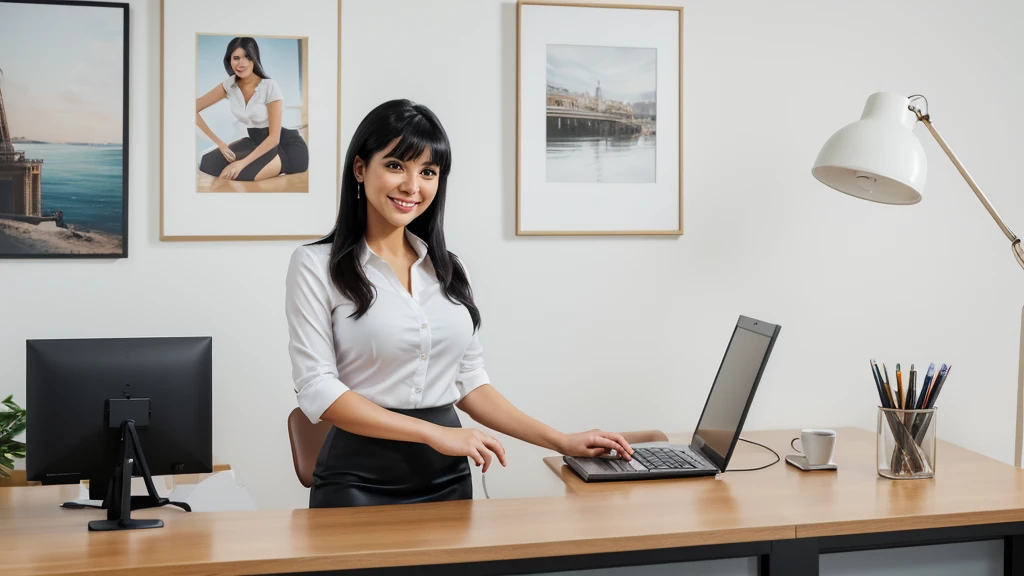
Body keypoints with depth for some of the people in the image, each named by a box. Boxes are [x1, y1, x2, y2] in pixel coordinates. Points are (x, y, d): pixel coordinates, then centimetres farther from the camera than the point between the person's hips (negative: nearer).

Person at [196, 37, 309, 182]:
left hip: (288, 147, -6)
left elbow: (274, 137, -21)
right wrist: (219, 143, -17)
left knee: (235, 173, -29)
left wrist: (243, 163, -30)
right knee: (208, 164, -14)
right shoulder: (229, 85, -3)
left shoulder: (270, 86, -19)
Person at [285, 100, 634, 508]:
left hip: (449, 479, 5)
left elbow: (469, 382, 11)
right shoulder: (315, 266, -6)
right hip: (361, 480, -4)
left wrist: (561, 442, 4)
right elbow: (318, 390, -13)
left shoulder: (446, 268, 9)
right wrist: (435, 433, -20)